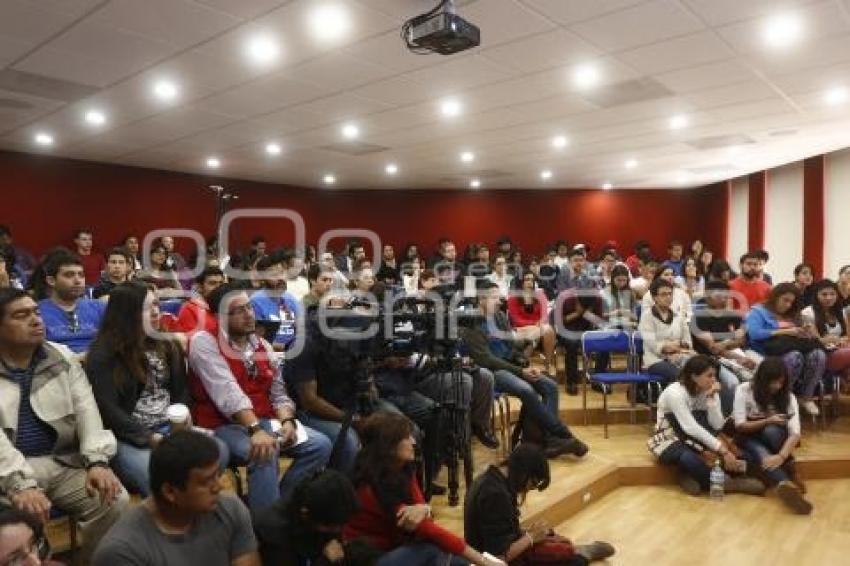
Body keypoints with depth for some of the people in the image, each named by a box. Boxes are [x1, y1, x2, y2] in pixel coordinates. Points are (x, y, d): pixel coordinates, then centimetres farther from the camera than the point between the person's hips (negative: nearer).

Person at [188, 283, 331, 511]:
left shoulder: (263, 345, 12)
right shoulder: (204, 341, -8)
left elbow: (279, 394, 11)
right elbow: (227, 392, -22)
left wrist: (287, 421, -11)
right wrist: (255, 429, -32)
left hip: (265, 422, 7)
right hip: (223, 426, -7)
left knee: (320, 445, -7)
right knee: (265, 453, -34)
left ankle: (276, 502, 2)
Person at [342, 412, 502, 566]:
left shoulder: (404, 470, -3)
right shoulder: (373, 487, -28)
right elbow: (429, 531, -31)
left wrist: (423, 509, -32)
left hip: (393, 548, 7)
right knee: (433, 549, -25)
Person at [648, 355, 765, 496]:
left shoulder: (709, 391, -3)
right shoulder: (675, 393, -24)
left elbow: (717, 426, -15)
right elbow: (691, 428, -32)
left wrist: (711, 398, -24)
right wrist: (722, 449, -37)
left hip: (692, 441, 6)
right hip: (668, 440, -6)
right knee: (688, 458, -37)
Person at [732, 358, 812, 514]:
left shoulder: (788, 397, -12)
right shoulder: (744, 390, -17)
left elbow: (795, 432, -23)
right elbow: (739, 426, -14)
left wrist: (781, 456, -39)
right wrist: (767, 421, -26)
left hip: (773, 437, 1)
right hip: (749, 438, -1)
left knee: (771, 431, -34)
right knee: (761, 454, -35)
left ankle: (789, 471, -19)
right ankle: (786, 484, -55)